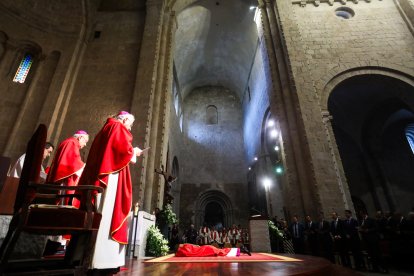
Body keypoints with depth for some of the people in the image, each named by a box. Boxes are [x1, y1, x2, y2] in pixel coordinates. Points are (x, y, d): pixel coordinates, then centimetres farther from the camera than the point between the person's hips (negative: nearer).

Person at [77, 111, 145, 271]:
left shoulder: (106, 128, 26)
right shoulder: (119, 127, -1)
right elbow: (124, 149, -16)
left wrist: (130, 153, 22)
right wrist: (134, 152, 4)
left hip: (97, 175, 10)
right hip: (111, 175, -10)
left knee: (98, 214, 9)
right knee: (106, 213, -11)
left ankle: (88, 255, 13)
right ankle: (101, 259, -10)